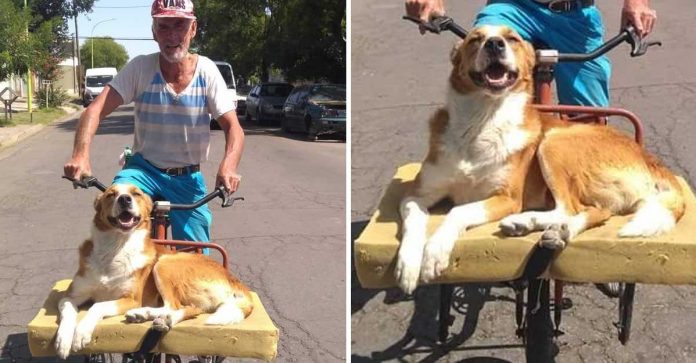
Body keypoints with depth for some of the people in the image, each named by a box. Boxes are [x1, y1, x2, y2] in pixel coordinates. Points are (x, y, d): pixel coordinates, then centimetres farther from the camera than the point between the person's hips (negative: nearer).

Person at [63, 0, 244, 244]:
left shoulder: (206, 71, -9)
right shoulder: (140, 68, -11)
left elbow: (233, 127, -13)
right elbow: (96, 110, -18)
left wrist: (228, 166, -35)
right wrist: (80, 155, -37)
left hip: (188, 180, 1)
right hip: (144, 169, -1)